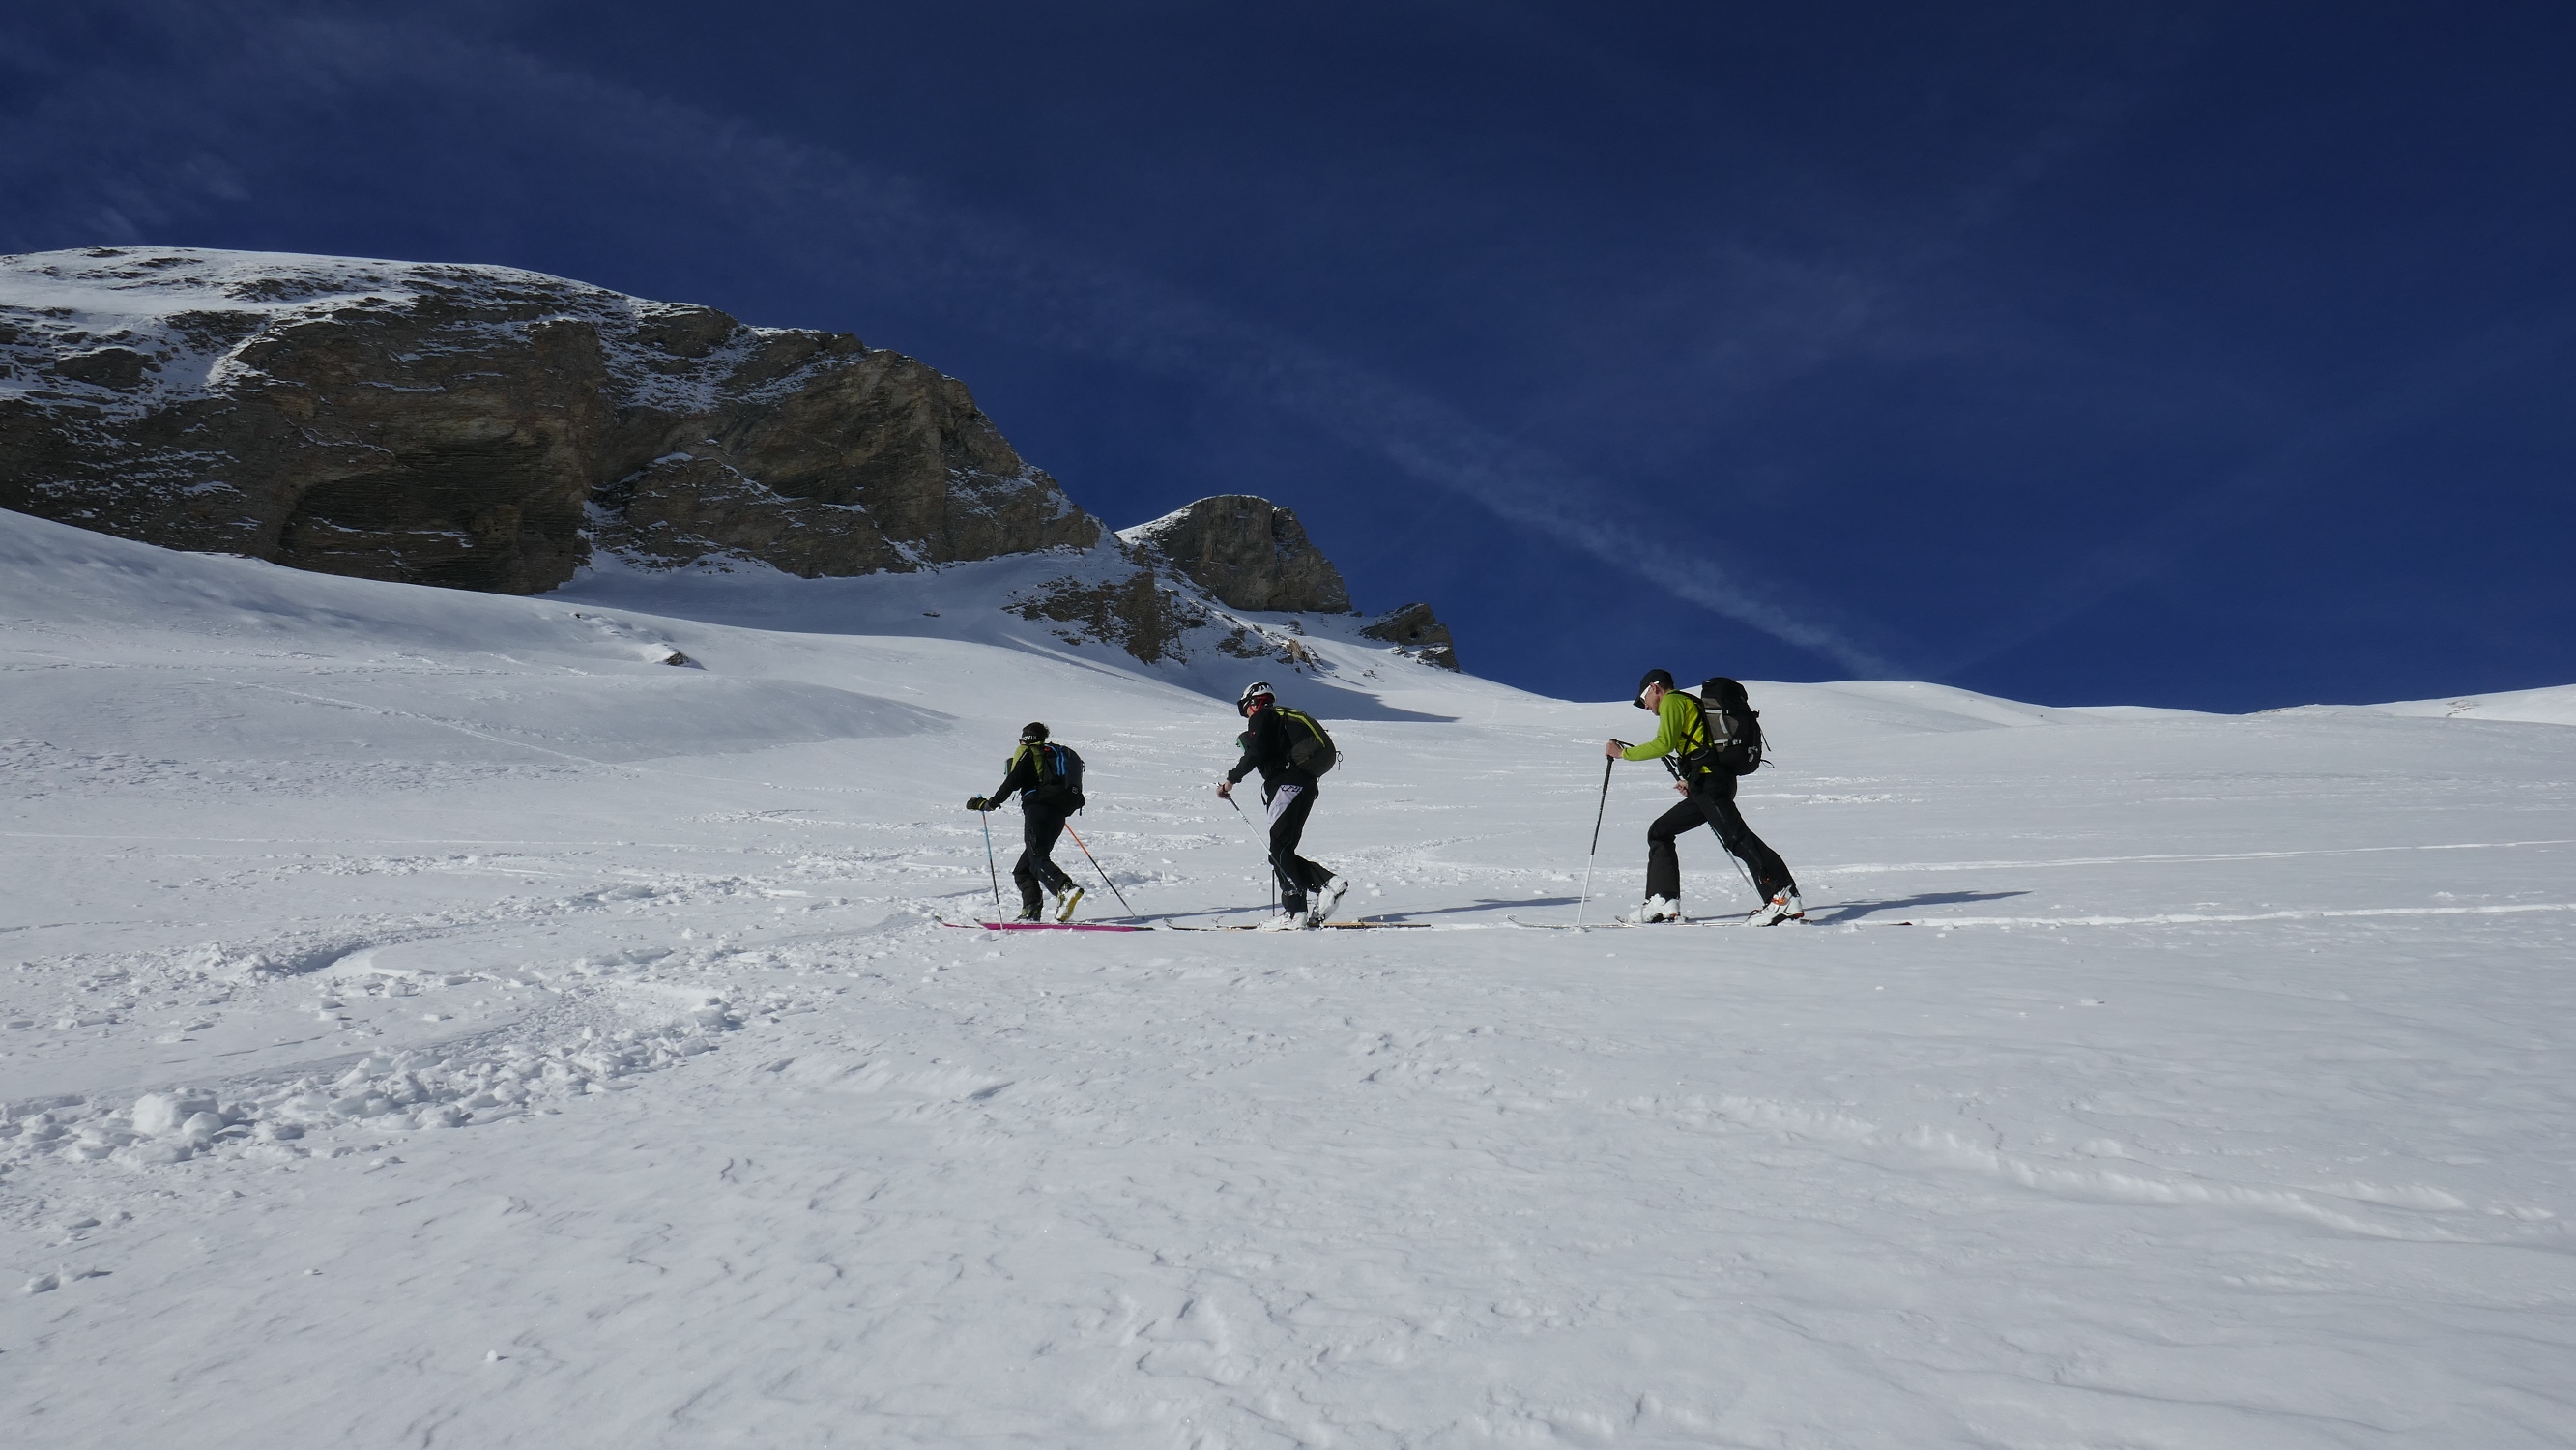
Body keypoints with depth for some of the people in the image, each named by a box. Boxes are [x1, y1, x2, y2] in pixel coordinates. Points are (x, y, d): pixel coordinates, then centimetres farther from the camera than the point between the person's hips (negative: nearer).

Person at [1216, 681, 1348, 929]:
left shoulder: (1262, 716, 2)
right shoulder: (1284, 718, 29)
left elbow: (1256, 753, -12)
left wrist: (1231, 779, -6)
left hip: (1287, 784, -9)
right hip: (1306, 785, 9)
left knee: (1279, 850, -11)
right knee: (1283, 850, 10)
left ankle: (1294, 912, -19)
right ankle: (1327, 883, -1)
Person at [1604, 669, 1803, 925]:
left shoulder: (1672, 700, 1)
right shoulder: (1691, 705, 30)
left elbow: (1663, 744, -12)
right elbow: (1706, 750, 29)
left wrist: (1623, 753, -2)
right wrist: (1692, 781, 25)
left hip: (1709, 784, -10)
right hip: (1711, 785, 10)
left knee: (1738, 838, -17)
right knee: (1659, 832, 13)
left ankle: (1784, 899, -22)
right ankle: (1663, 904, 8)